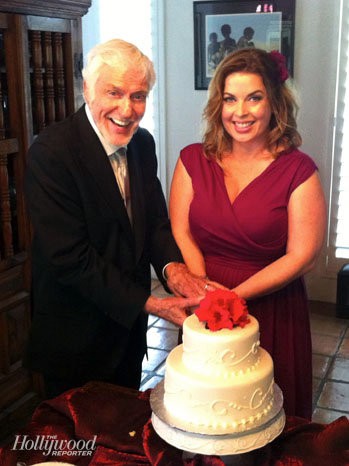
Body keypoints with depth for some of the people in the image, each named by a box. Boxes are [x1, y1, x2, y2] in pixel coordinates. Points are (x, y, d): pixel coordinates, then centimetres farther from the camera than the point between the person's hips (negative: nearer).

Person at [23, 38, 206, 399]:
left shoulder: (143, 143, -1)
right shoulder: (50, 152, -22)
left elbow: (155, 219, 4)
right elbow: (70, 258, -25)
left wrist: (172, 266, -17)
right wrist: (149, 304, -25)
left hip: (129, 325, 6)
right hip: (75, 337, -6)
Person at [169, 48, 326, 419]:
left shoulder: (298, 170, -10)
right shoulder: (193, 160, -1)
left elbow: (301, 257, -11)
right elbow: (180, 235, -4)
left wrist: (232, 295, -16)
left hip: (272, 314, -2)